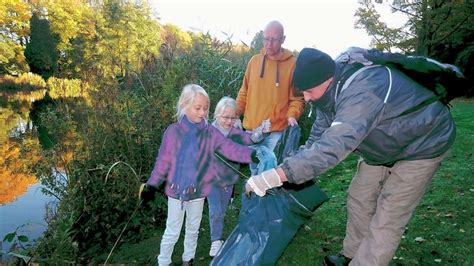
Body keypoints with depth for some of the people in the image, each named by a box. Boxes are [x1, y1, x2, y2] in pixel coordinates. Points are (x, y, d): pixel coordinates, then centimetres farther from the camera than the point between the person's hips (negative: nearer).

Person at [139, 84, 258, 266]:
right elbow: (163, 162, -8)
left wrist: (251, 154, -32)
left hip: (198, 191, 3)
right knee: (172, 232, 12)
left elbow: (230, 148, -17)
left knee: (193, 230, 22)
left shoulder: (210, 132, -8)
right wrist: (151, 185, -6)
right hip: (176, 191, -3)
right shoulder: (174, 131, -14)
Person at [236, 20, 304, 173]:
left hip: (277, 132, -4)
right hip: (252, 130, 4)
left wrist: (292, 115, -21)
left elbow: (297, 98, -3)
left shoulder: (292, 64, -5)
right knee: (255, 171, 17)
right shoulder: (254, 61, 6)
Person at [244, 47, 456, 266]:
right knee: (359, 199, 12)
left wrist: (276, 176, -53)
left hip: (422, 144, -8)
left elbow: (333, 147, -50)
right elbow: (318, 137, -5)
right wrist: (283, 172, -13)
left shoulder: (362, 92, -41)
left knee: (386, 219, -8)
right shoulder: (329, 91, -11)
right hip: (383, 145, 8)